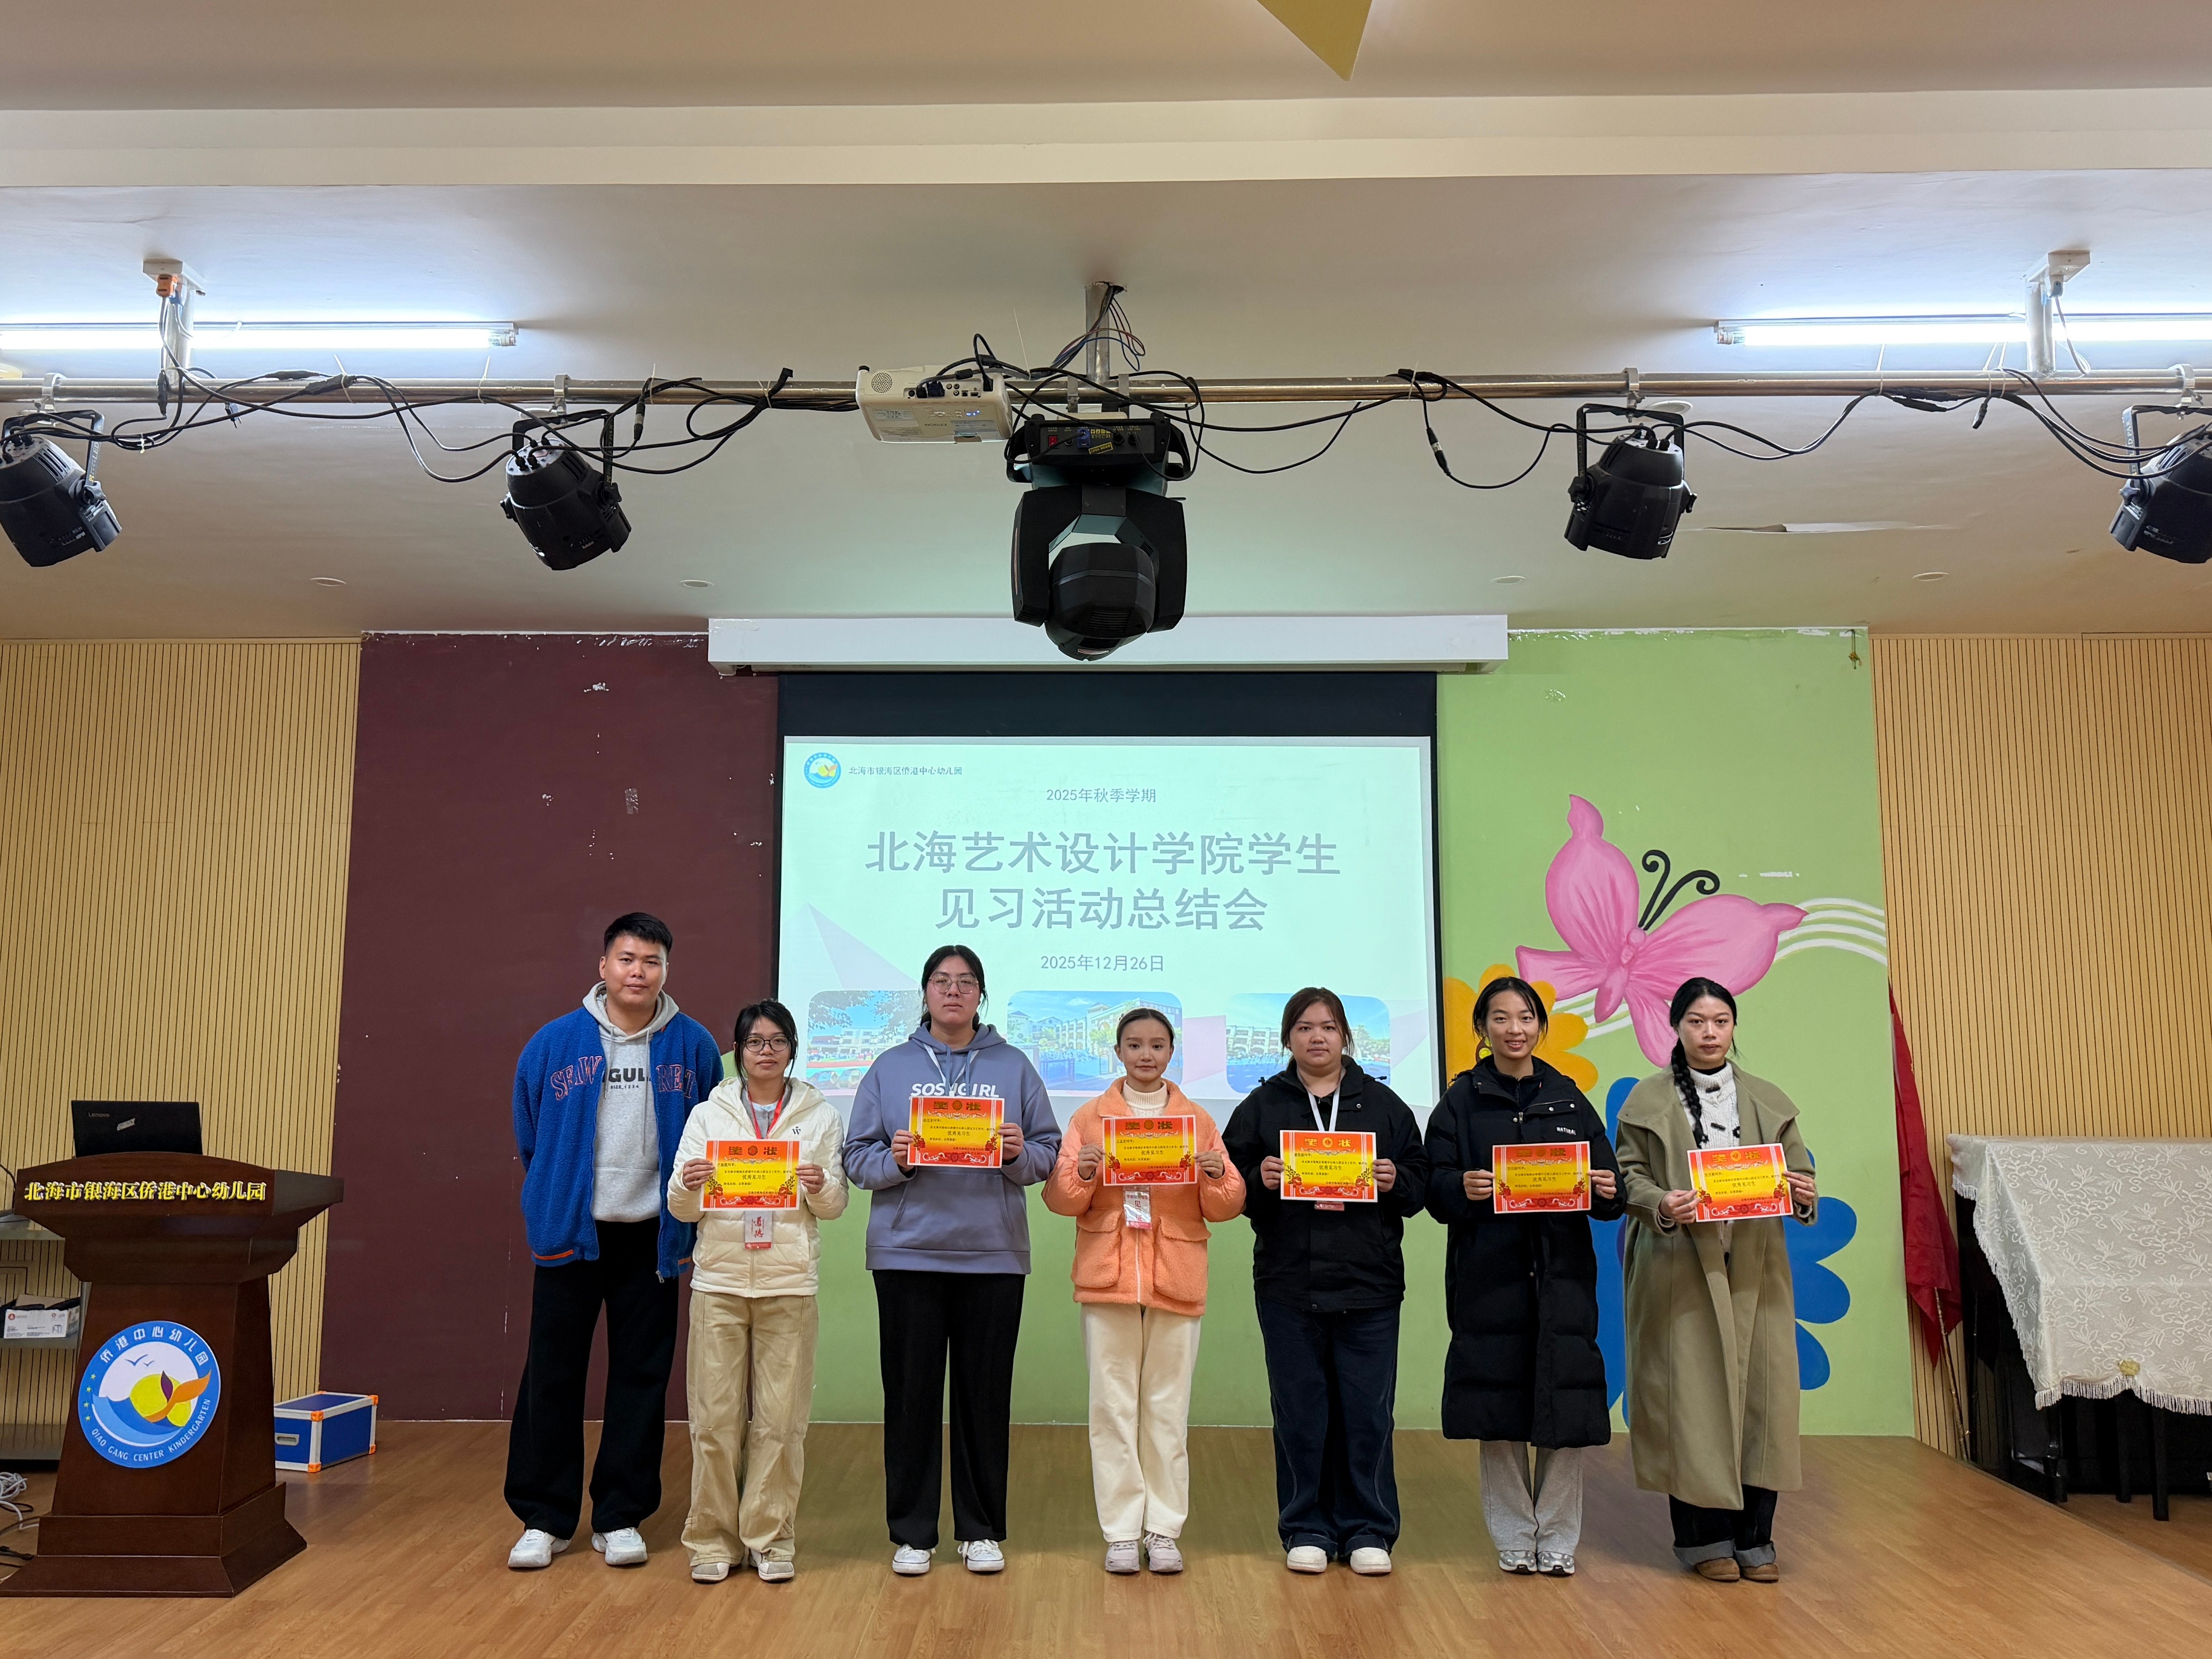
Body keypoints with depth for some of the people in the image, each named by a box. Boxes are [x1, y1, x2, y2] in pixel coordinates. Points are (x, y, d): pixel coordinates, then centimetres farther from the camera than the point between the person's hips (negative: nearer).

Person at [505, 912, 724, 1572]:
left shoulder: (694, 1046, -2)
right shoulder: (555, 1043, -2)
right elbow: (529, 1137, 11)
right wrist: (553, 1200, 12)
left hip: (654, 1238, 0)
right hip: (571, 1233, 0)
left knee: (642, 1377, 7)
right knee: (552, 1375, 5)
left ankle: (620, 1517, 19)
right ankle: (543, 1518, 19)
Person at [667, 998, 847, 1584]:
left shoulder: (821, 1117, 7)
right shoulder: (708, 1114, 8)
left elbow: (836, 1207, 7)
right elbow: (681, 1209, 6)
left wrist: (820, 1185, -15)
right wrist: (688, 1185, -15)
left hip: (789, 1284, 0)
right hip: (719, 1280, 0)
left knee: (781, 1419, 1)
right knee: (715, 1417, 2)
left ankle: (771, 1538, 15)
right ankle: (713, 1538, 16)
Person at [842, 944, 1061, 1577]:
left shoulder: (1013, 1067, 10)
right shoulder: (890, 1068, 8)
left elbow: (1049, 1152, 8)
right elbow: (857, 1157, 4)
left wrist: (1019, 1153, -13)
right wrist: (894, 1161, -15)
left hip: (994, 1255, 0)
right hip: (906, 1253, 0)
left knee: (985, 1394, 5)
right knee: (911, 1394, 4)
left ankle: (981, 1530, 19)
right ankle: (911, 1531, 17)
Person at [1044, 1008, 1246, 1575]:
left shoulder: (1197, 1120, 10)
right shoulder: (1089, 1117, 8)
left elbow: (1225, 1206, 6)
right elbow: (1059, 1199, 3)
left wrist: (1216, 1177, -14)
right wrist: (1081, 1175, -16)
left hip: (1175, 1279, 0)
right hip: (1107, 1277, 0)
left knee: (1168, 1406, 2)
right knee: (1113, 1405, 0)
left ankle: (1164, 1529, 13)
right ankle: (1121, 1531, 9)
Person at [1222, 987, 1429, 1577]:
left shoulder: (1383, 1104, 9)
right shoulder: (1261, 1106, 7)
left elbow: (1420, 1186, 10)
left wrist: (1395, 1181, -10)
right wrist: (1260, 1179, -13)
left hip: (1369, 1284, 0)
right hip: (1288, 1284, 0)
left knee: (1368, 1412, 3)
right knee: (1300, 1411, 5)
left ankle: (1368, 1530, 17)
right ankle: (1307, 1529, 18)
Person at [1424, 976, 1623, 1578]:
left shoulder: (1569, 1100, 11)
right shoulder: (1461, 1102, 5)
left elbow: (1609, 1190, 9)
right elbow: (1435, 1189, -2)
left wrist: (1608, 1191, -13)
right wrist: (1462, 1188, -23)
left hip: (1562, 1274, 1)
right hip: (1488, 1275, -1)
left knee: (1565, 1413, 0)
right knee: (1499, 1413, 2)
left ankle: (1557, 1540, 16)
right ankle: (1514, 1540, 16)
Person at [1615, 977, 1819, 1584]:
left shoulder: (1769, 1100, 12)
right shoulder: (1648, 1100, 3)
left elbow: (1800, 1173, 11)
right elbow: (1628, 1174, -1)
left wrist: (1804, 1194, -11)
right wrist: (1661, 1205, -20)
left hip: (1755, 1267, 3)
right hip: (1681, 1267, -3)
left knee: (1761, 1391, 1)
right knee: (1692, 1396, -1)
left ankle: (1753, 1536, 14)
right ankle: (1701, 1537, 10)